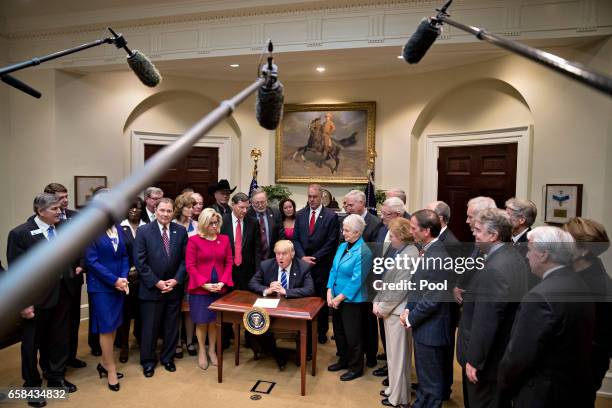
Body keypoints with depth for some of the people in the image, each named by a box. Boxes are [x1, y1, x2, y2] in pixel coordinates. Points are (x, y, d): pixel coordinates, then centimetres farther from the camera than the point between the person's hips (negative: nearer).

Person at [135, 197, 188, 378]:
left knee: (172, 326, 13)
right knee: (149, 327, 9)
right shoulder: (143, 231, -7)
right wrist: (156, 282, -13)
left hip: (174, 287, 3)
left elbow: (185, 259, 2)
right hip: (151, 288, -2)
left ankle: (168, 358, 32)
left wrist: (176, 280, -9)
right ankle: (148, 361, 28)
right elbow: (140, 261, -10)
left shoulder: (181, 231, 1)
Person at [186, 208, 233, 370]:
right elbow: (190, 266, -8)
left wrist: (223, 282, -9)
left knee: (214, 321, 11)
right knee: (201, 322, 7)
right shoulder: (194, 240, -6)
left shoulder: (224, 239, 4)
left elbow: (229, 262, 4)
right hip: (200, 288, -2)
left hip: (219, 288, 3)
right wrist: (204, 284, -15)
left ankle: (212, 350, 28)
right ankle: (202, 351, 26)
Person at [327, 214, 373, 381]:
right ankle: (343, 360, 38)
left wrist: (340, 297, -15)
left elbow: (357, 279, -19)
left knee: (352, 334, 7)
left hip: (352, 300, -7)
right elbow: (333, 270, 8)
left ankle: (356, 368, 26)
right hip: (336, 299, 7)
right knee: (339, 331, 18)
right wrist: (329, 292, -3)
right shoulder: (342, 246, 5)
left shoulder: (363, 251, -18)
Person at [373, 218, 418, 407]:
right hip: (389, 309, 9)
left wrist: (383, 308, -12)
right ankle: (394, 388, 35)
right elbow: (386, 280, 12)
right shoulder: (398, 252, 10)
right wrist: (377, 302, 4)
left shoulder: (410, 255, -19)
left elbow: (400, 288, -20)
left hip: (398, 311, -9)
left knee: (398, 354, 5)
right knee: (393, 352, 20)